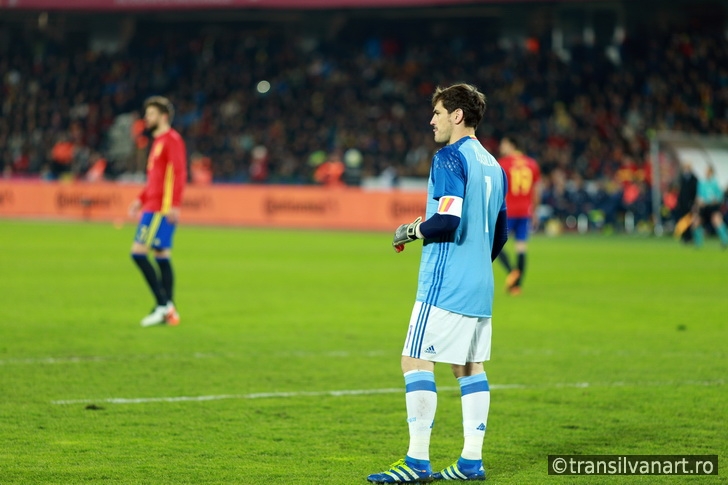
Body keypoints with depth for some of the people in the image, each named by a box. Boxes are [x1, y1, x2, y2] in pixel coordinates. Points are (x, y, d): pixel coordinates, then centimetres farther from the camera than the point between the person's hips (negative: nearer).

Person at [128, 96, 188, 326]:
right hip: (153, 205, 10)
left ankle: (163, 304, -12)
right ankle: (169, 311, 7)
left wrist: (174, 205, -24)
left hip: (161, 208, -10)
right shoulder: (158, 141, 20)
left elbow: (179, 173, -18)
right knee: (162, 256, 7)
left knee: (139, 252, -13)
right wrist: (141, 199, 20)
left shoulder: (172, 139, -10)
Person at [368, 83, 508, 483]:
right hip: (480, 286, 9)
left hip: (446, 284, -9)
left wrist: (412, 231, -6)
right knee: (470, 368, 11)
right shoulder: (492, 165, 15)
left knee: (416, 362, -6)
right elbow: (500, 233, 20)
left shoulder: (450, 158, -12)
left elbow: (447, 221, -23)